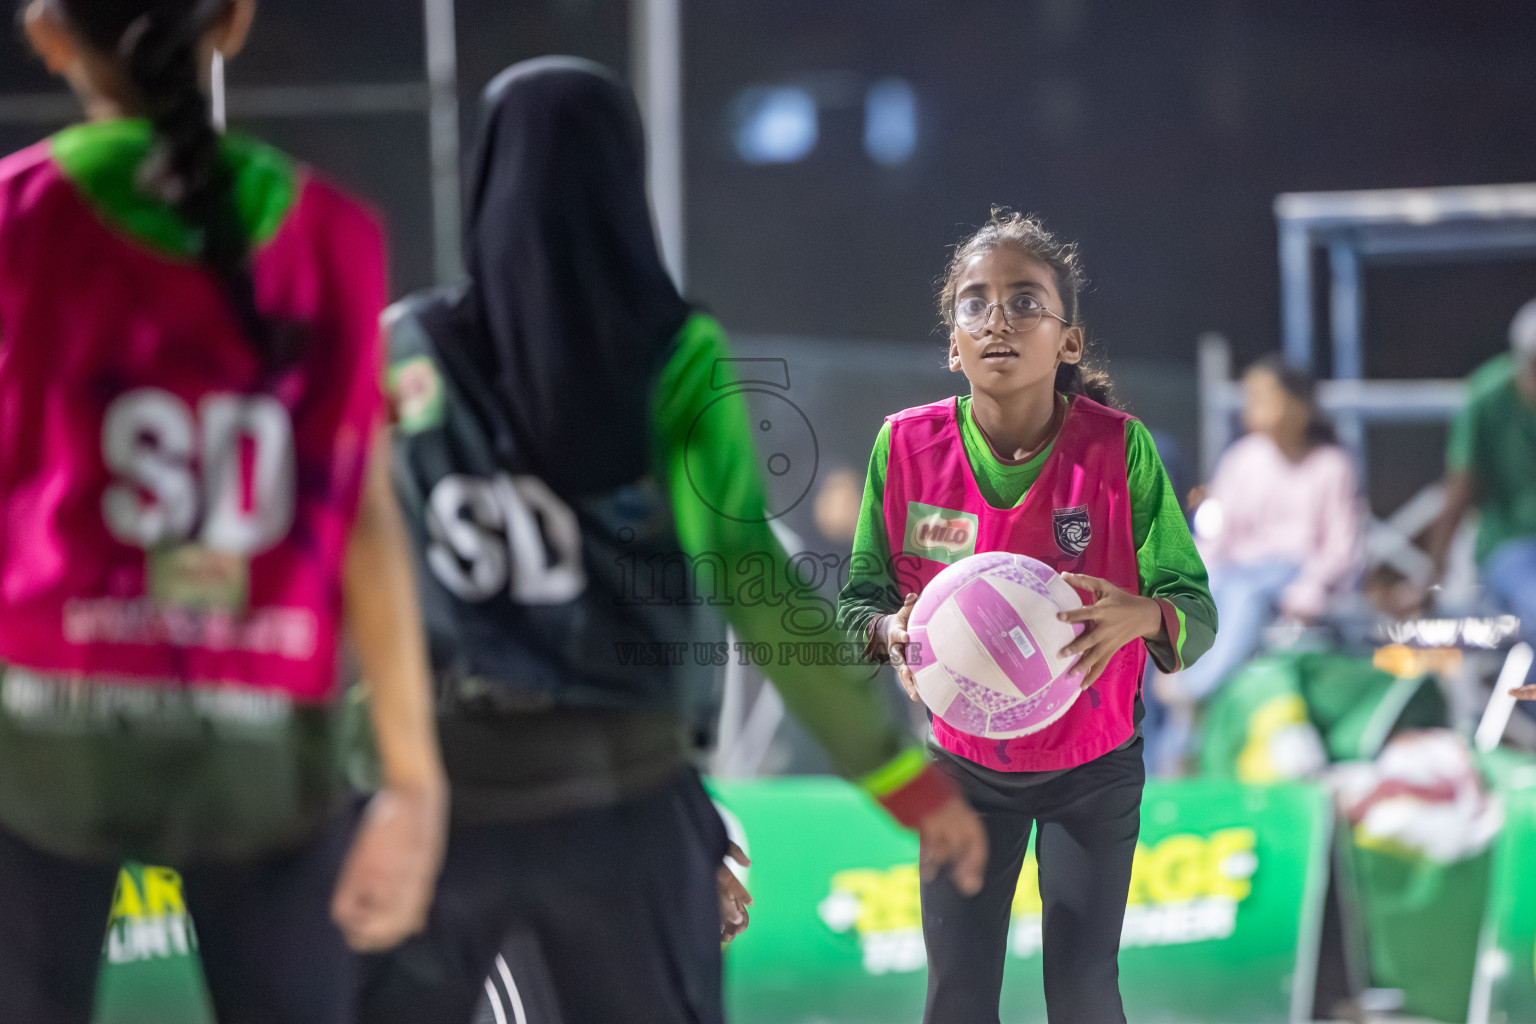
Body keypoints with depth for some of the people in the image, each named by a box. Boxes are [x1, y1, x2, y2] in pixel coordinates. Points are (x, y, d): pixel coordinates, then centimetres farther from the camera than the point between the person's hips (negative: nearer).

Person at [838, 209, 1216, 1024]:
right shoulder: (908, 446, -15)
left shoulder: (1117, 449, -20)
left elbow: (1196, 612, -16)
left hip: (1093, 766, -1)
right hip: (967, 765, 1)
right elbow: (860, 598, -4)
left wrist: (1142, 614, -39)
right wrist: (890, 631, -28)